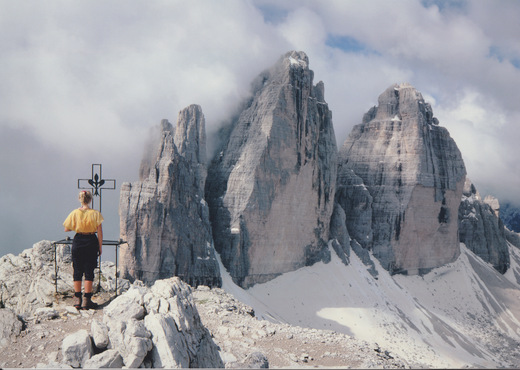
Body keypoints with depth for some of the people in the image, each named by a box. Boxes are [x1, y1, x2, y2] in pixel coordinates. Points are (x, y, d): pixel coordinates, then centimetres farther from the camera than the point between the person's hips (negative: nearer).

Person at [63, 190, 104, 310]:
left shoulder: (74, 213, -4)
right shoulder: (95, 213, -8)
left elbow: (66, 229, 5)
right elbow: (99, 231, -7)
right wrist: (100, 246, 2)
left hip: (78, 242, 2)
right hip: (91, 243, -2)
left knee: (77, 271, 10)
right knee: (89, 272, 3)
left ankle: (77, 299, 11)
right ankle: (87, 300, 2)